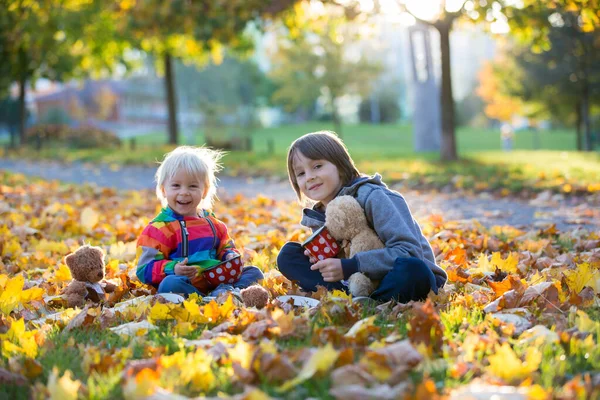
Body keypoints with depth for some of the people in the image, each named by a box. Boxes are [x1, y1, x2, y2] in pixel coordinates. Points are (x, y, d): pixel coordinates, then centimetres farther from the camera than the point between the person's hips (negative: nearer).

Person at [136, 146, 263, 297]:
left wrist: (230, 256, 5)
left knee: (254, 272, -4)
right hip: (185, 286, -6)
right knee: (169, 284, -37)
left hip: (217, 281, 6)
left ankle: (225, 292, -31)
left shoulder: (213, 223, 18)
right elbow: (144, 270, -5)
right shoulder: (159, 228, 0)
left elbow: (226, 248, 31)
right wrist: (173, 269, -24)